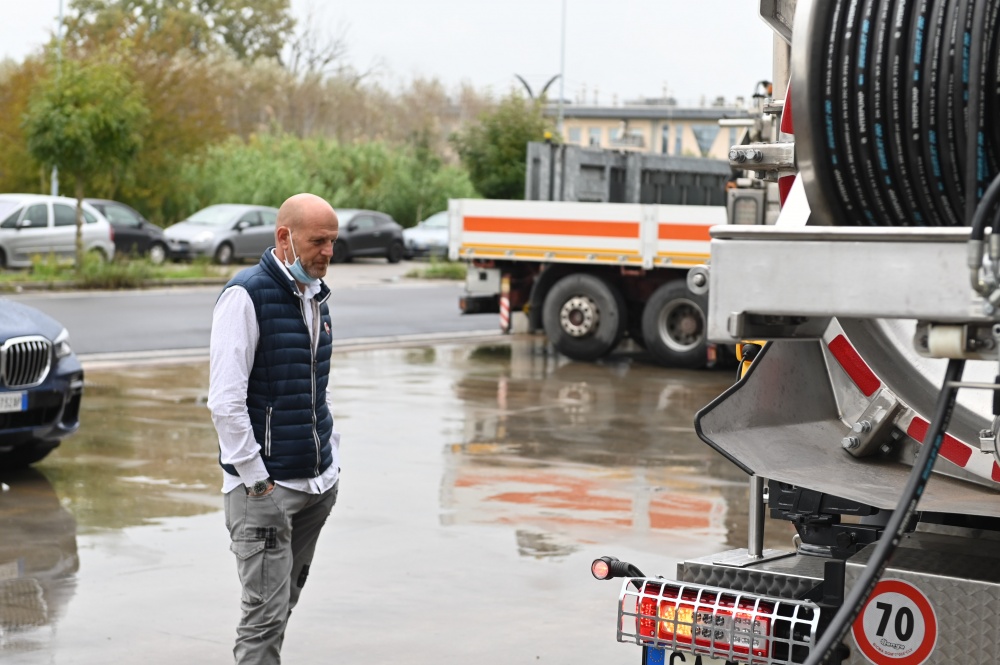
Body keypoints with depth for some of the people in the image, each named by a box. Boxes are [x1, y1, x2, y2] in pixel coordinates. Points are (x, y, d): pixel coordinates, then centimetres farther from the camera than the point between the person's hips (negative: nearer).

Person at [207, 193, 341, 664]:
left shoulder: (316, 295, 13)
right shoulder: (246, 295, -13)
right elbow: (225, 400, -18)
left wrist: (333, 463, 17)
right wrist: (255, 479, -18)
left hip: (317, 484, 8)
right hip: (264, 487, -8)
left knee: (284, 603, 13)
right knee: (266, 612, -7)